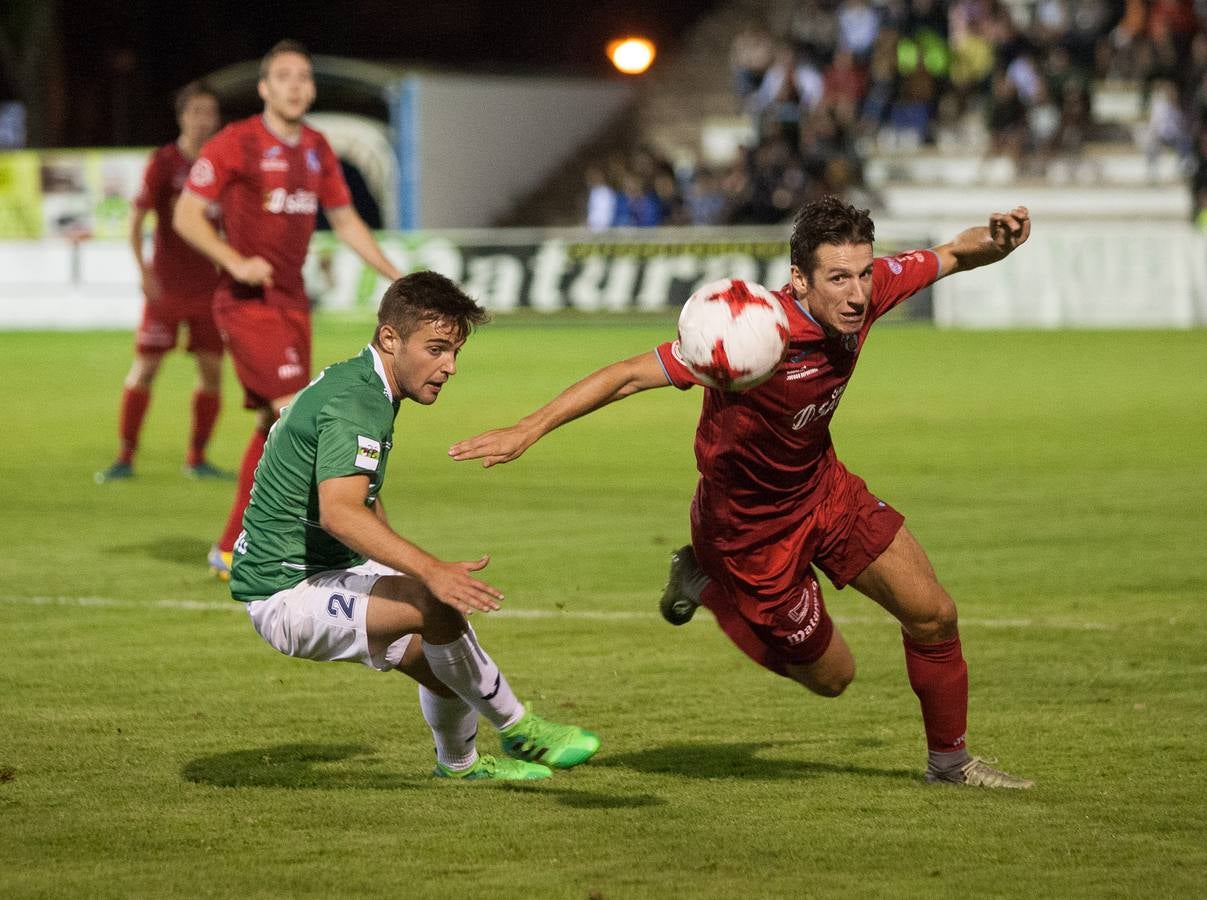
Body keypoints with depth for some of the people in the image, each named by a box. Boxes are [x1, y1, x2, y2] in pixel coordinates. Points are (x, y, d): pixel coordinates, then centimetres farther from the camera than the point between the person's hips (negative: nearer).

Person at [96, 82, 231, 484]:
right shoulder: (164, 162, -6)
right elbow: (137, 217, -8)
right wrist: (143, 268, -19)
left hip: (208, 284, 4)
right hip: (166, 285, -4)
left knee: (211, 371, 1)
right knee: (145, 367, -3)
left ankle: (197, 458, 13)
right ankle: (125, 457, 5)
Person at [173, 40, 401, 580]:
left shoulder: (316, 149, 12)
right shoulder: (236, 143, -9)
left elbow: (344, 220, 22)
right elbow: (186, 215, -10)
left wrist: (396, 277, 15)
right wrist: (235, 261, -22)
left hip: (291, 301, 8)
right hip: (247, 302, -8)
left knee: (275, 426, 8)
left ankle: (232, 551, 16)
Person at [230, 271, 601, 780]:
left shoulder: (358, 383, 11)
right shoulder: (355, 403, -22)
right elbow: (339, 512, -39)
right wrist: (430, 571, -48)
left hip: (328, 573, 10)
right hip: (288, 592, -10)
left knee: (445, 659, 12)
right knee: (438, 606, -27)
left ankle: (460, 764, 39)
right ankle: (518, 730, -10)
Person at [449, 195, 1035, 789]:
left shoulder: (867, 290, -18)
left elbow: (952, 256, 1)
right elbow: (632, 375, -34)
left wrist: (995, 240, -23)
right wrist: (528, 430, -38)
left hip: (822, 488, 6)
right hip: (751, 527, -6)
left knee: (933, 616, 4)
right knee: (830, 675, 7)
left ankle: (950, 762, 29)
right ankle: (706, 585, 27)